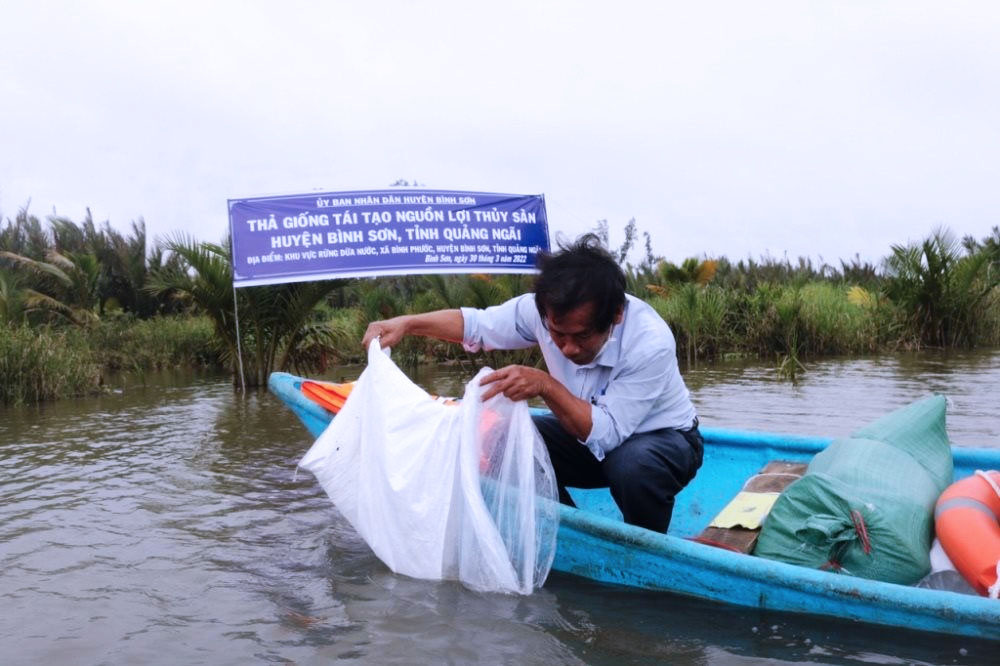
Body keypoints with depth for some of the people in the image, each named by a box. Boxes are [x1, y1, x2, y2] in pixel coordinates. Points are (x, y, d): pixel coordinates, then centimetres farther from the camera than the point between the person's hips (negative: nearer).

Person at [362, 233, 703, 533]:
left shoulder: (651, 343, -34)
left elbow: (605, 435, -36)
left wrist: (545, 385, -42)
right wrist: (407, 323, -20)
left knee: (631, 464, -39)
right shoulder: (544, 310, -21)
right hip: (594, 429, 5)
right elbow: (477, 323, -7)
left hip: (664, 437, -4)